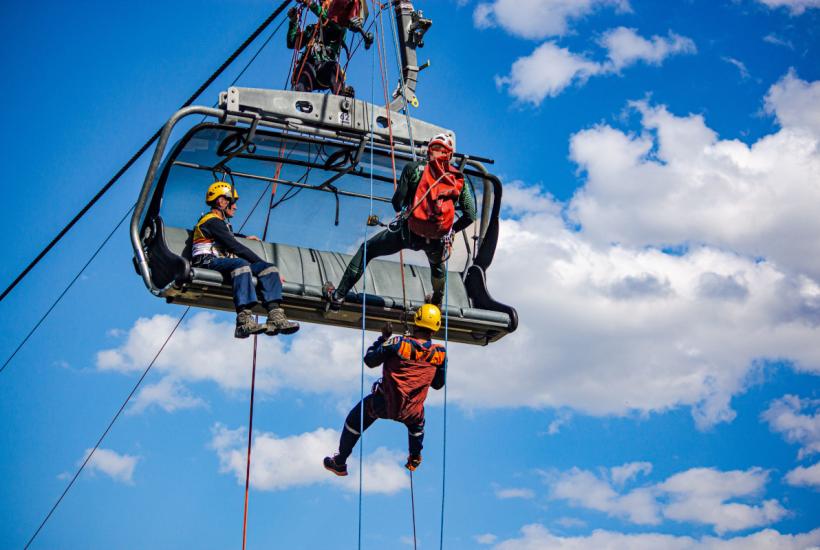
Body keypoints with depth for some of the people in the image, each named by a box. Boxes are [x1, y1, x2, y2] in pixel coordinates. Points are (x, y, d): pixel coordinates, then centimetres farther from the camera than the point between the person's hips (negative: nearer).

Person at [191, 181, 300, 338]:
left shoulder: (222, 223, 30)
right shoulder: (212, 221, -2)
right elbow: (235, 247, -11)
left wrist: (244, 237, 56)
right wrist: (261, 262, -12)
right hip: (208, 262, -9)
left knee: (269, 268, -11)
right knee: (241, 264, -40)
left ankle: (275, 317, -33)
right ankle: (244, 321, -55)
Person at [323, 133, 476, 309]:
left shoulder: (414, 169, 0)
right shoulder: (459, 179, 6)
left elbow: (397, 202, -2)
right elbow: (470, 216, 4)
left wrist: (400, 209, 22)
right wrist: (451, 230, 20)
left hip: (410, 231, -2)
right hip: (439, 240, 3)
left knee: (367, 249, 19)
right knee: (437, 265, 40)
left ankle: (338, 296, 18)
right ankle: (437, 302, 60)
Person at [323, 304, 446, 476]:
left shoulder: (398, 343, -15)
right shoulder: (440, 353, -7)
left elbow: (369, 361, -4)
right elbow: (438, 384, 8)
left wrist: (383, 337, 7)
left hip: (384, 404, -2)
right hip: (411, 412, 2)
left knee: (355, 420, 25)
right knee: (417, 424, 40)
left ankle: (339, 463, 35)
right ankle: (414, 460, 57)